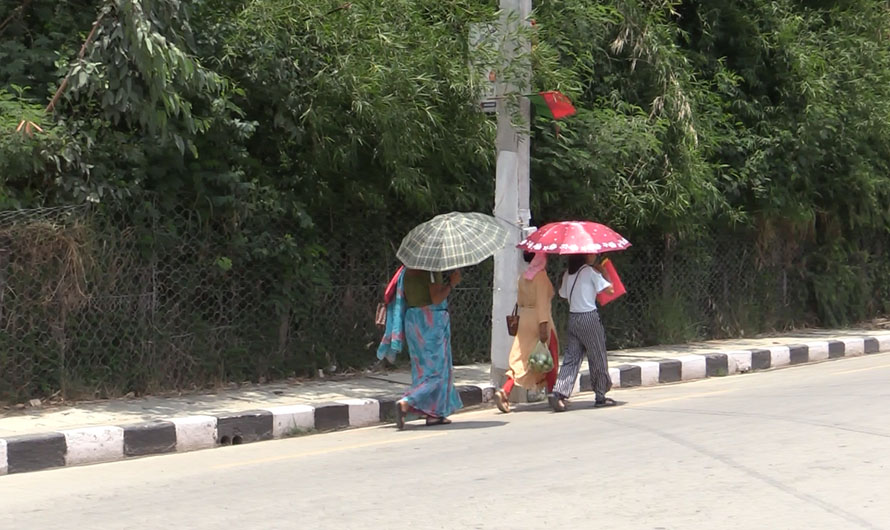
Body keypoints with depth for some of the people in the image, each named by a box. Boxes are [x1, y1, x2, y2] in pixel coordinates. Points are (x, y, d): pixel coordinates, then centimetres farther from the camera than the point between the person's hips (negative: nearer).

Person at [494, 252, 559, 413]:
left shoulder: (523, 277, 11)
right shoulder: (541, 275, -11)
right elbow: (541, 301, -18)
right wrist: (543, 324, -22)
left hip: (524, 319, 7)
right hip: (539, 320, -7)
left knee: (521, 360, 5)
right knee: (550, 359, 8)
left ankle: (504, 391, -13)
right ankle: (552, 393, 16)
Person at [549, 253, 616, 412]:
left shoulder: (568, 273, 9)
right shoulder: (590, 271, -10)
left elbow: (563, 294, 17)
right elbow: (609, 289, -11)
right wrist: (604, 273, 5)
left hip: (572, 318, 6)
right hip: (589, 318, -6)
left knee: (571, 358, 5)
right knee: (598, 358, 8)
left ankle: (558, 392, -12)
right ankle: (600, 396, 16)